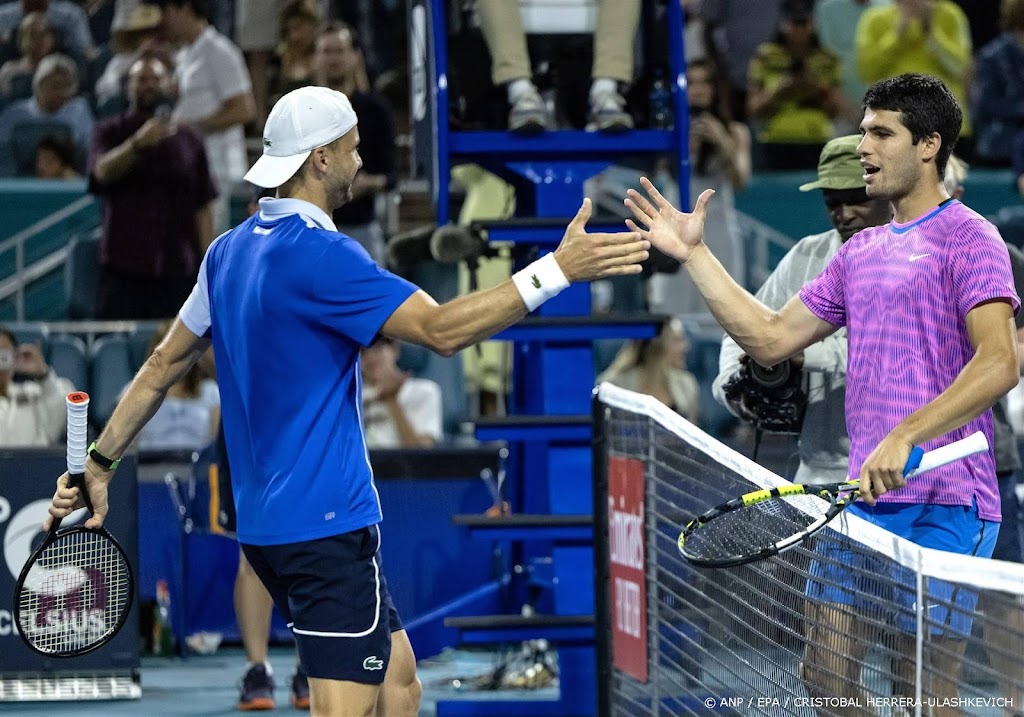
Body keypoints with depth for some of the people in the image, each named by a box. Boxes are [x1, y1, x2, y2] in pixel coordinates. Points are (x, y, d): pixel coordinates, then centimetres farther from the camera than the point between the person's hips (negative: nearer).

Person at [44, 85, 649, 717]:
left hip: (267, 522, 10)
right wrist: (559, 269, -26)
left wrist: (101, 462, 24)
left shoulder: (230, 251, 11)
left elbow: (165, 364, 17)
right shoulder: (319, 254, -17)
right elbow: (441, 329, -24)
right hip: (328, 523, -10)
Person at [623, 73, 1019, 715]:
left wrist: (904, 438, -28)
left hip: (944, 504, -8)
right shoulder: (860, 253, 18)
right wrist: (696, 255, 16)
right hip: (864, 495, 8)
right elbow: (772, 339, 20)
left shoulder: (968, 239, -7)